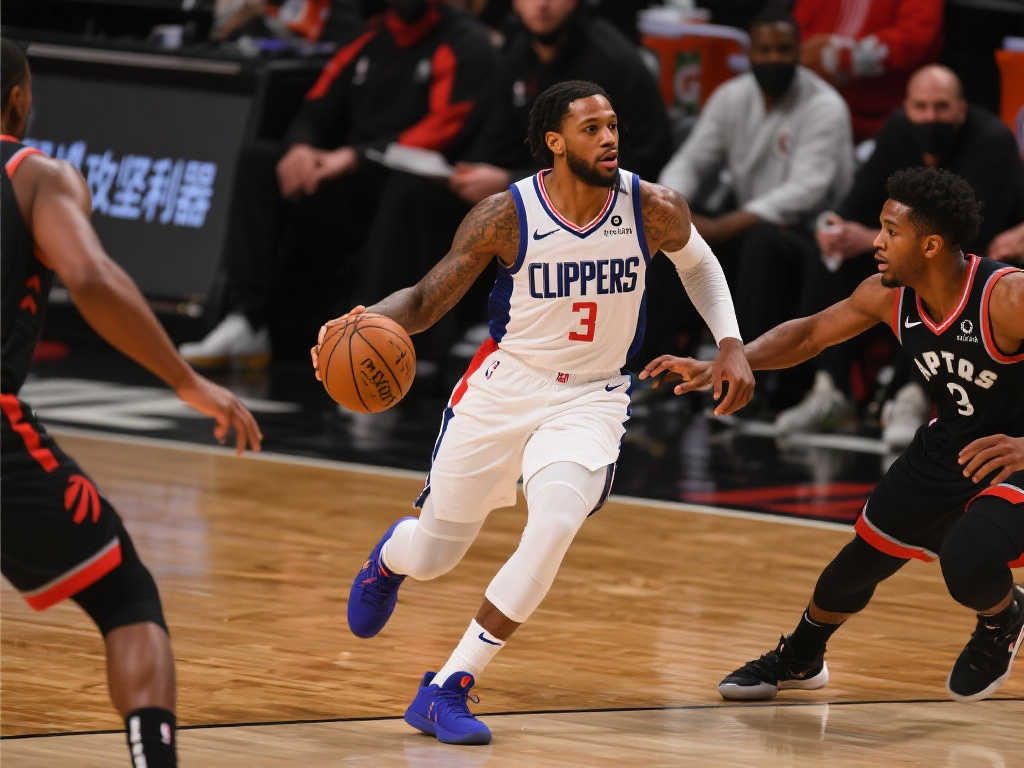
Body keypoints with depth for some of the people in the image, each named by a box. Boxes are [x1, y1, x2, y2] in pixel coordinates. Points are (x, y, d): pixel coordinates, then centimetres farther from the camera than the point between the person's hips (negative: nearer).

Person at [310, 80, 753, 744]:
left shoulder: (654, 210, -12)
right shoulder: (506, 216, -17)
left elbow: (699, 265, 12)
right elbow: (428, 300, -8)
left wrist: (730, 345, 1)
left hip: (590, 397, 0)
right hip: (504, 385, 0)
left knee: (554, 528, -28)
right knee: (431, 557, 10)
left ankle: (448, 689, -16)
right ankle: (390, 557, 53)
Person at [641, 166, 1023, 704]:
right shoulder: (888, 296, -10)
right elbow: (809, 334, 6)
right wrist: (716, 367, -3)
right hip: (949, 443, 7)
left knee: (968, 565, -29)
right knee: (865, 556, 14)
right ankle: (798, 659, 43)